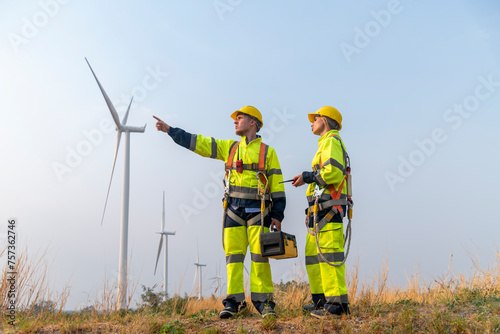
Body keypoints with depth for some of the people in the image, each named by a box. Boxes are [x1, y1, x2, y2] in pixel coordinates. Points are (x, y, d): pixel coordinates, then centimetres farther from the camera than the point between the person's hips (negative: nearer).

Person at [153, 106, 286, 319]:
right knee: (233, 255, 0)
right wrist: (170, 130, 10)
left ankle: (264, 301, 0)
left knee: (259, 255, -7)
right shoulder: (229, 148, 16)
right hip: (233, 209, 3)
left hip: (257, 210, -3)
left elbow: (277, 185, 4)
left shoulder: (267, 151, 6)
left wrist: (277, 216, -2)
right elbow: (198, 143, 14)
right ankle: (234, 301, 5)